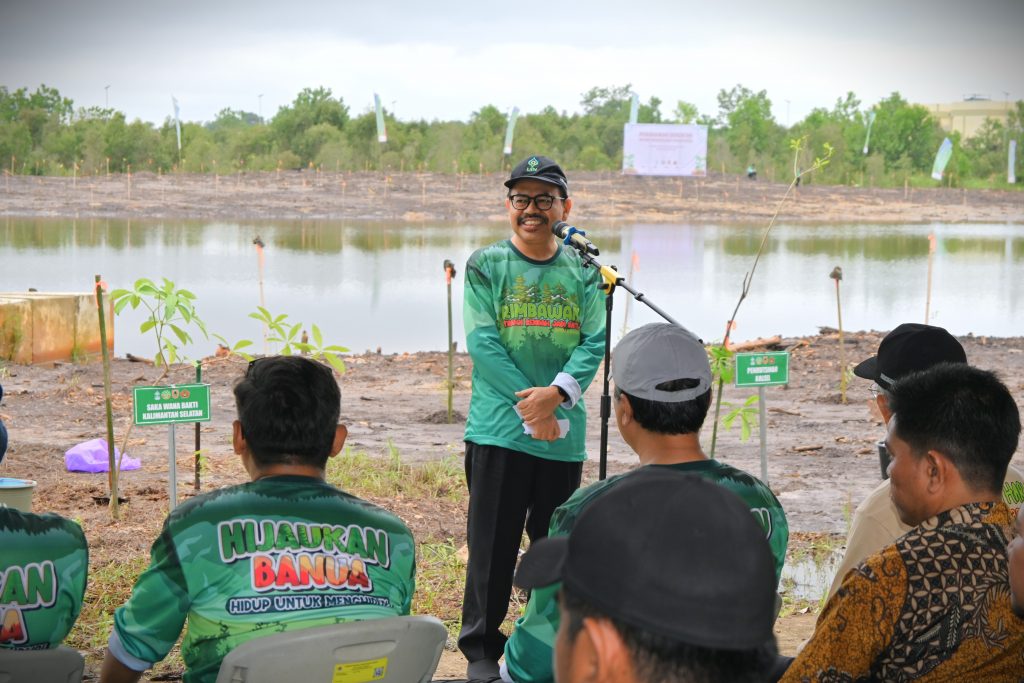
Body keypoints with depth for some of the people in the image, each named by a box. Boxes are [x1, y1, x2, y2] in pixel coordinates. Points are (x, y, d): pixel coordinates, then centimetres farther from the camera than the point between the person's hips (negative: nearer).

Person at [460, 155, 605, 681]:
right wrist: (530, 407, -14)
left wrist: (556, 392, -18)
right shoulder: (486, 265, 1)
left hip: (564, 434, 3)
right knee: (492, 544, 0)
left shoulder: (581, 271, 10)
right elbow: (482, 342, -7)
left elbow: (594, 342, 0)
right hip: (498, 429, -3)